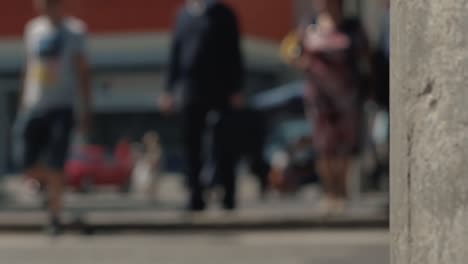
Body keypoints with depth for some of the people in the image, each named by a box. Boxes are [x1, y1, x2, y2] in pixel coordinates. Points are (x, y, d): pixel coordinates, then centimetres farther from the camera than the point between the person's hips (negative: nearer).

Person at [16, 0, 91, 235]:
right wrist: (23, 104, 16)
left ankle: (54, 216, 4)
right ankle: (52, 185, 32)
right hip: (34, 107, 4)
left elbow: (82, 72, -1)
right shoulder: (33, 29, 11)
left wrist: (86, 110, -6)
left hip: (61, 107, -4)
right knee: (30, 167, 2)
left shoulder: (74, 30, -2)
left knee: (55, 167, -9)